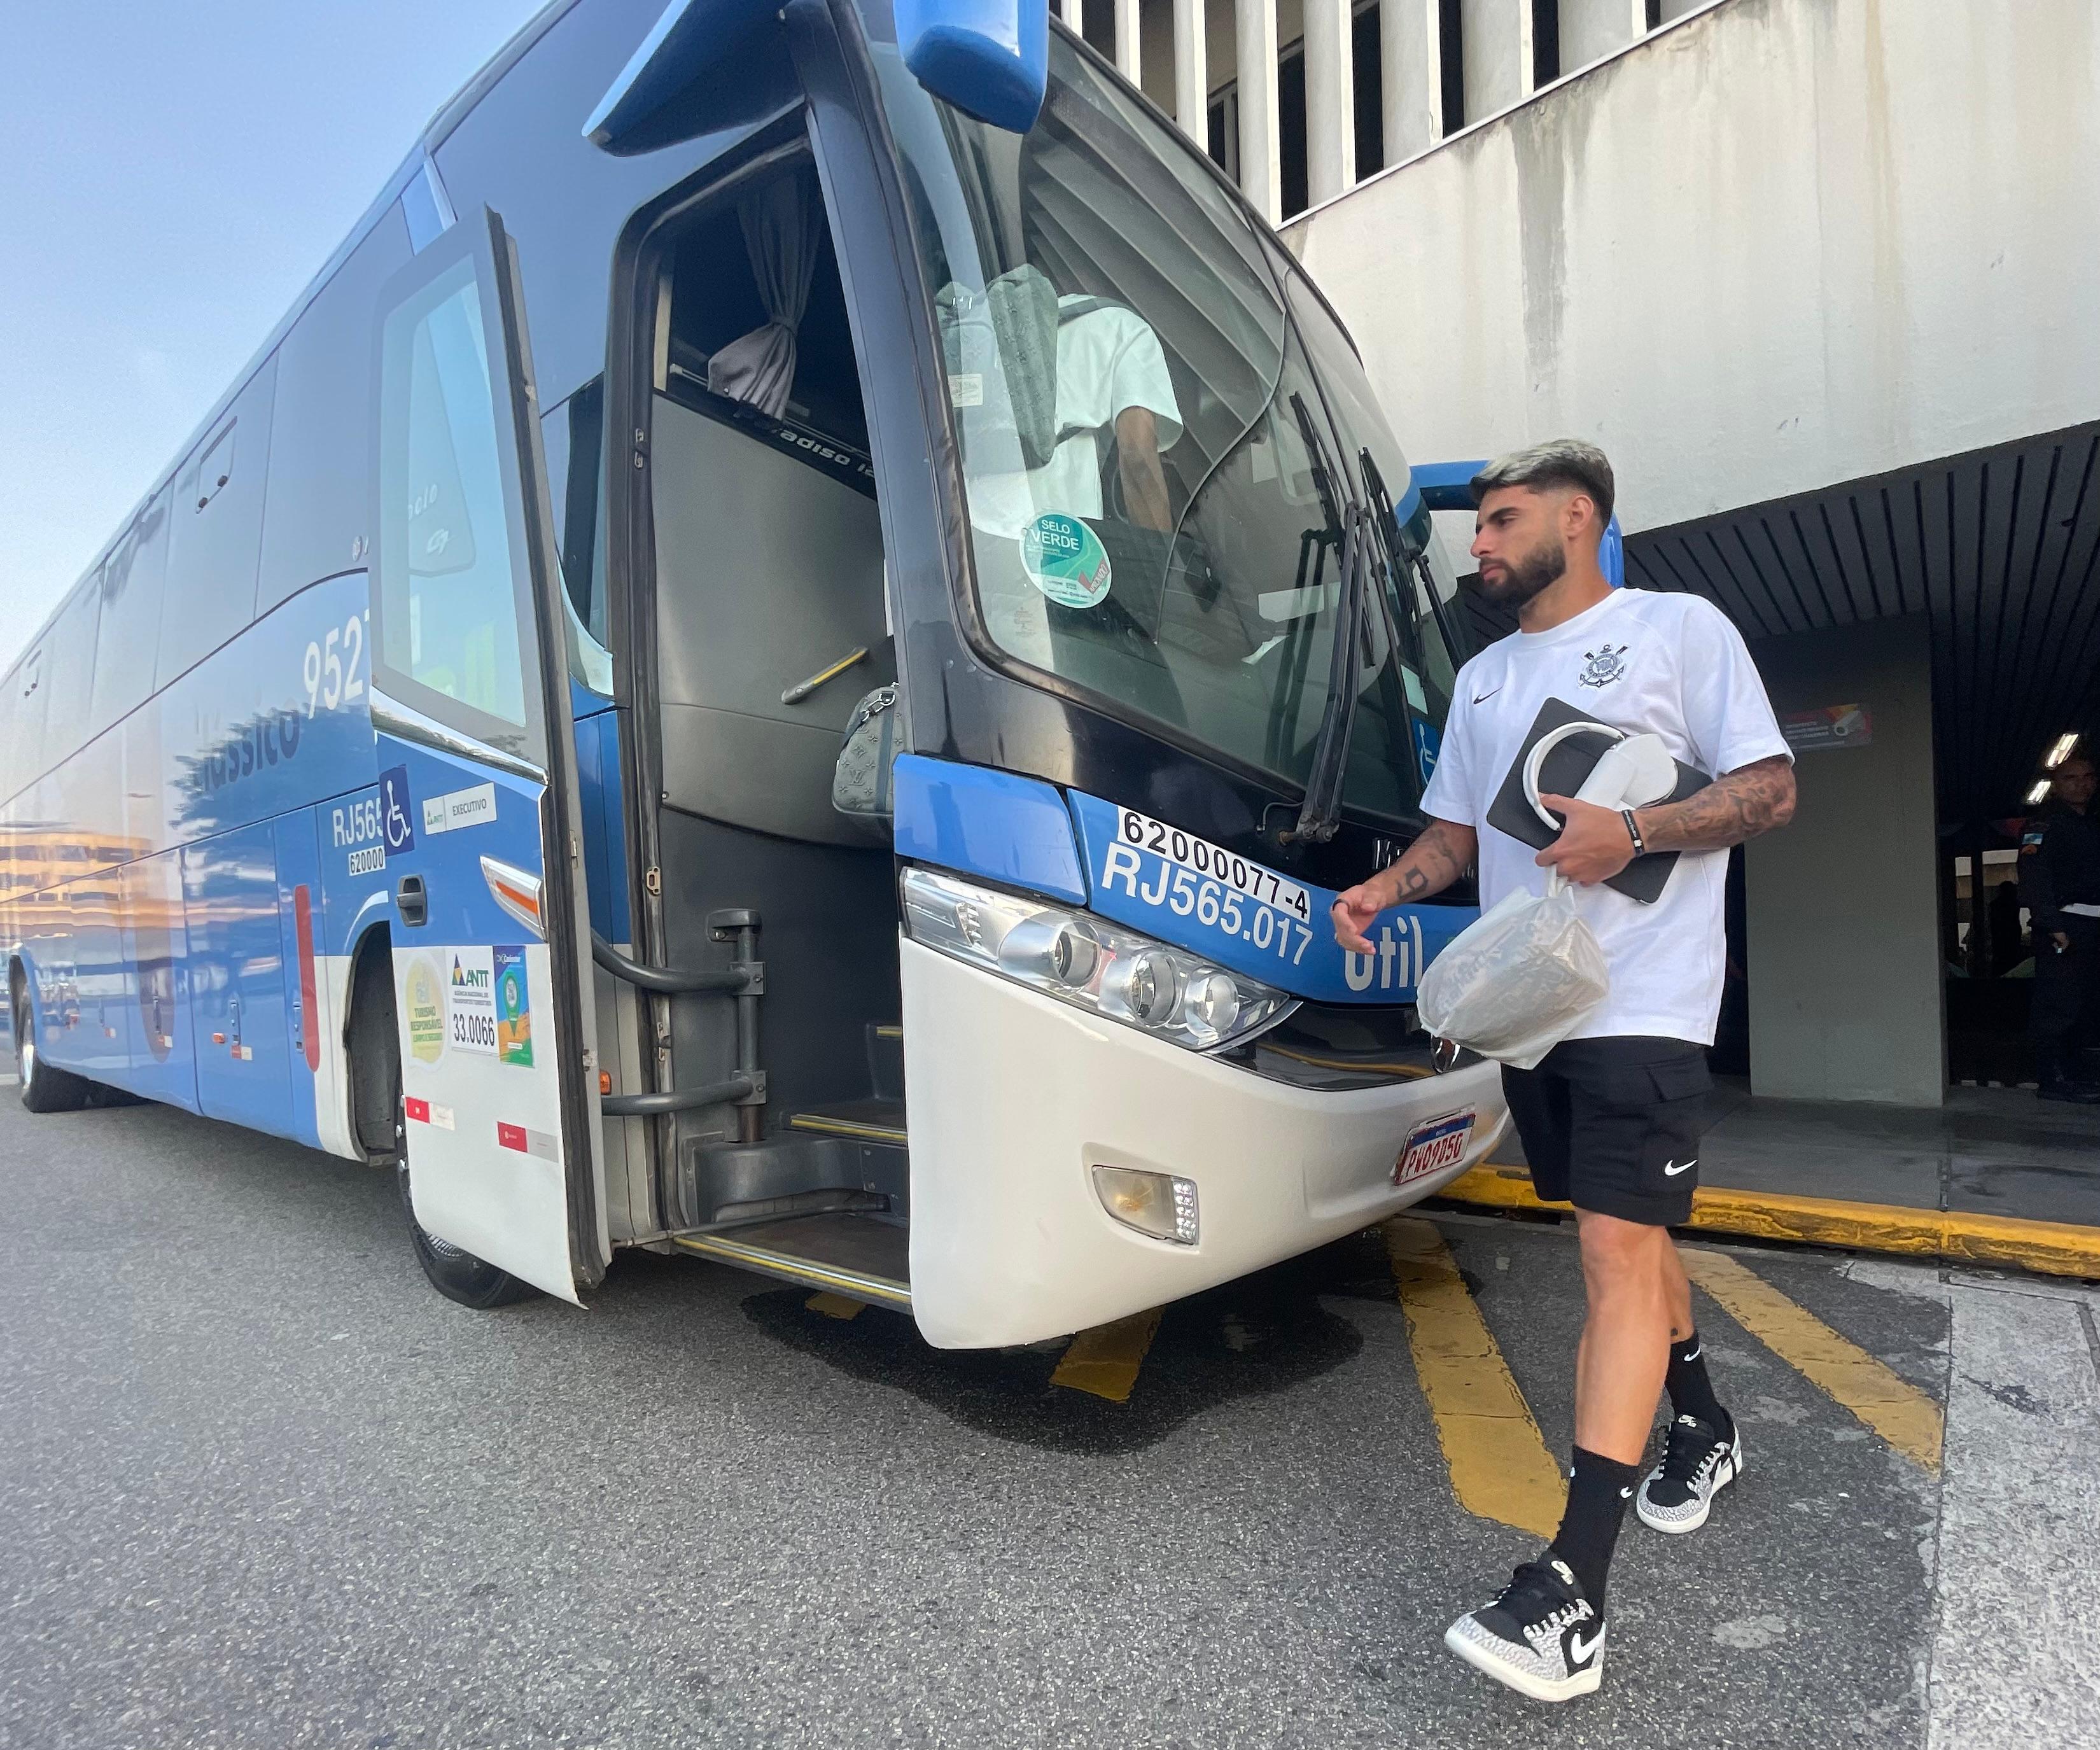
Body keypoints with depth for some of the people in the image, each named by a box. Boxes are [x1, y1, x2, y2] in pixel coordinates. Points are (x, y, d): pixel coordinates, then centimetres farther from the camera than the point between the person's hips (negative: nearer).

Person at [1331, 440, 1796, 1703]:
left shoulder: (1680, 629, 0)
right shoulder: (1484, 677, 17)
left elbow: (1772, 790, -4)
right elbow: (1458, 831, 19)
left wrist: (1632, 832, -20)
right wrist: (1383, 891, -1)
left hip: (1644, 1002, -6)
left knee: (1618, 1252, -12)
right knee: (1627, 1234, 17)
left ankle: (1571, 1601, -11)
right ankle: (1706, 1431, 41)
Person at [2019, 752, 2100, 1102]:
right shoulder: (2045, 826, -5)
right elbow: (2034, 877, -16)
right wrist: (2054, 926, -22)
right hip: (2063, 929, -8)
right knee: (2059, 1005, -9)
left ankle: (2067, 1074, 18)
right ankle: (2053, 1080, -6)